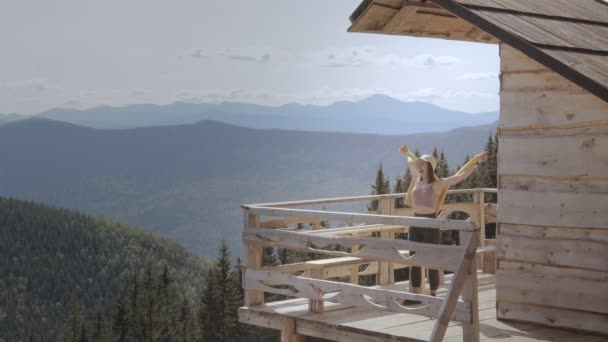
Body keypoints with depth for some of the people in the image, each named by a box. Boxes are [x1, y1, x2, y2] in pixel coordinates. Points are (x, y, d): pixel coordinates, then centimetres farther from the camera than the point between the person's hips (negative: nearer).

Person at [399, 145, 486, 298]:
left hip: (431, 225, -6)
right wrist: (407, 153, 44)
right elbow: (412, 161, 29)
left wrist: (476, 162, -12)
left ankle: (433, 295, 9)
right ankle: (416, 295, 16)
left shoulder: (438, 183, -7)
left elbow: (461, 176, -10)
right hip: (416, 224, 6)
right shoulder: (417, 180, 10)